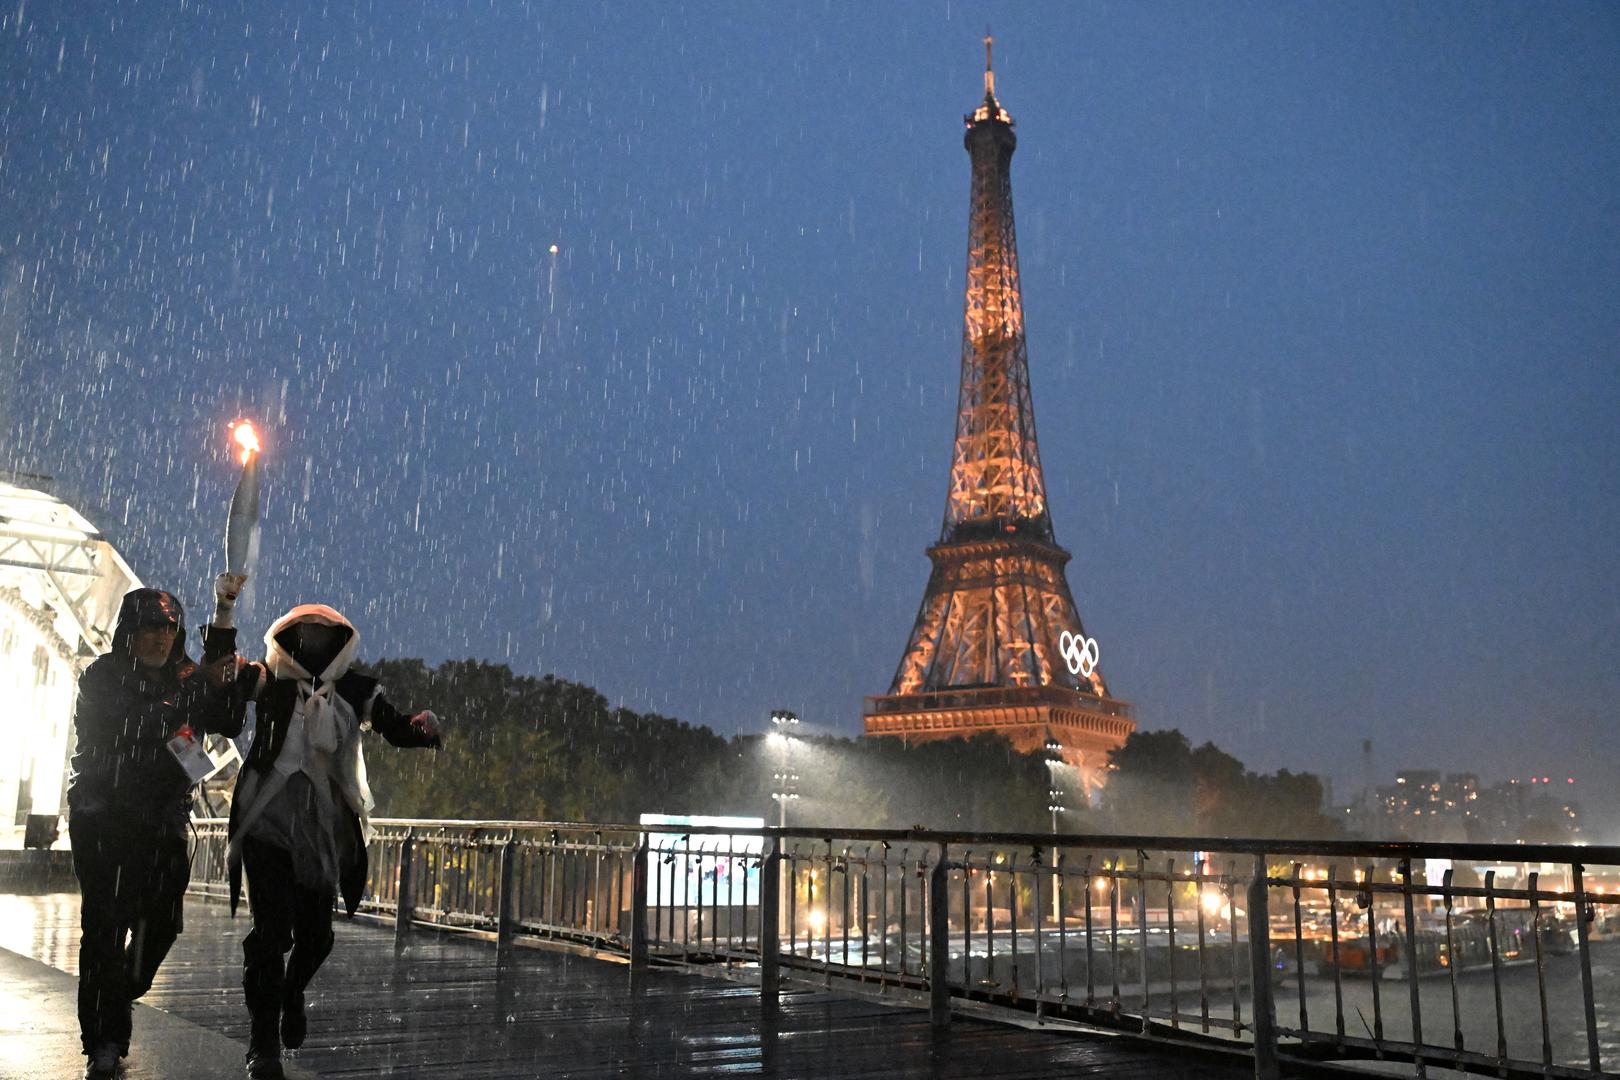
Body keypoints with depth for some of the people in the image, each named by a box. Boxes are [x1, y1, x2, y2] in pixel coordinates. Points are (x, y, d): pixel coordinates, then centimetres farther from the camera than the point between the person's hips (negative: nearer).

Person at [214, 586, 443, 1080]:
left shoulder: (355, 691, 7)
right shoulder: (270, 682, 2)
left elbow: (397, 729, 0)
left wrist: (424, 725, -23)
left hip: (325, 830, 3)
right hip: (269, 824, -3)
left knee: (316, 933, 11)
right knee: (272, 931, -9)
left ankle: (292, 993, 44)